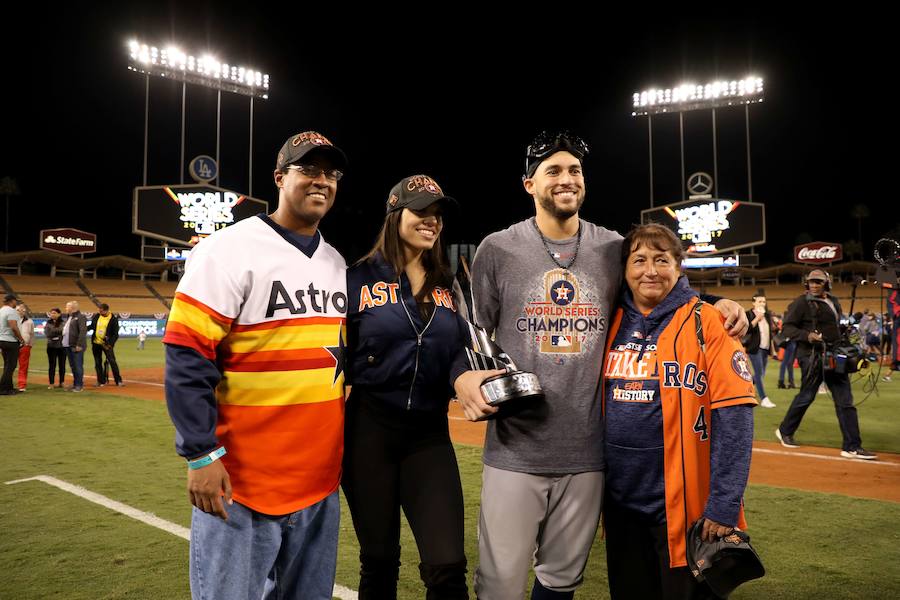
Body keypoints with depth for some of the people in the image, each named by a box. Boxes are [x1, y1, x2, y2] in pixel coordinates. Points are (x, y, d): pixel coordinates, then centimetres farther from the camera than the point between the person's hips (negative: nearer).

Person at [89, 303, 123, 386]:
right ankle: (101, 381, 17)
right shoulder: (97, 316, 4)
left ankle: (118, 380, -4)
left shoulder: (113, 319, -10)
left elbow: (115, 334, -10)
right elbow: (92, 326, 18)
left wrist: (110, 344, -19)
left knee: (112, 361, -9)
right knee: (98, 363, 8)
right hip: (96, 343, 5)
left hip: (106, 344, -5)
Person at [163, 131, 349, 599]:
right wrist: (201, 454, -16)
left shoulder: (338, 265, 11)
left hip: (320, 477, 7)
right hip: (241, 478, -6)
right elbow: (187, 355, -14)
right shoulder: (230, 250, -10)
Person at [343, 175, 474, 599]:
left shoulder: (449, 286, 9)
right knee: (378, 560, 11)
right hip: (368, 429, -2)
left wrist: (466, 379, -18)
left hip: (430, 434, 3)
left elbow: (459, 350, 5)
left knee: (447, 564, -4)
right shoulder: (360, 278, -2)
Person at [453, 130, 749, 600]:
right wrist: (463, 376, -15)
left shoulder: (616, 249, 5)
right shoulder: (497, 249, -1)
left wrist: (716, 306, 0)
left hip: (588, 453, 3)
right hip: (514, 450, -2)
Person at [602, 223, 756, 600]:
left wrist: (724, 506, -17)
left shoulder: (704, 321, -8)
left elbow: (733, 415, -13)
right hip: (621, 501, 5)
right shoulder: (612, 323, 5)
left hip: (684, 503, -4)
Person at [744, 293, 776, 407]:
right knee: (759, 373, -10)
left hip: (765, 348, 7)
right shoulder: (748, 314, -5)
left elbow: (770, 332, 20)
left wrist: (772, 347, 18)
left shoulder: (767, 314, 15)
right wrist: (757, 318, -19)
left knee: (761, 374, 9)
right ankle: (764, 399, -9)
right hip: (755, 348, -7)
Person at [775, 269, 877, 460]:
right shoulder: (802, 302, -7)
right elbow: (787, 327, -11)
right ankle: (785, 432, 21)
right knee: (806, 397, 1)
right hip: (812, 356, -7)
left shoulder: (834, 301, 15)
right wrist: (807, 335, -26)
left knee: (845, 401, 4)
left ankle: (852, 447, 8)